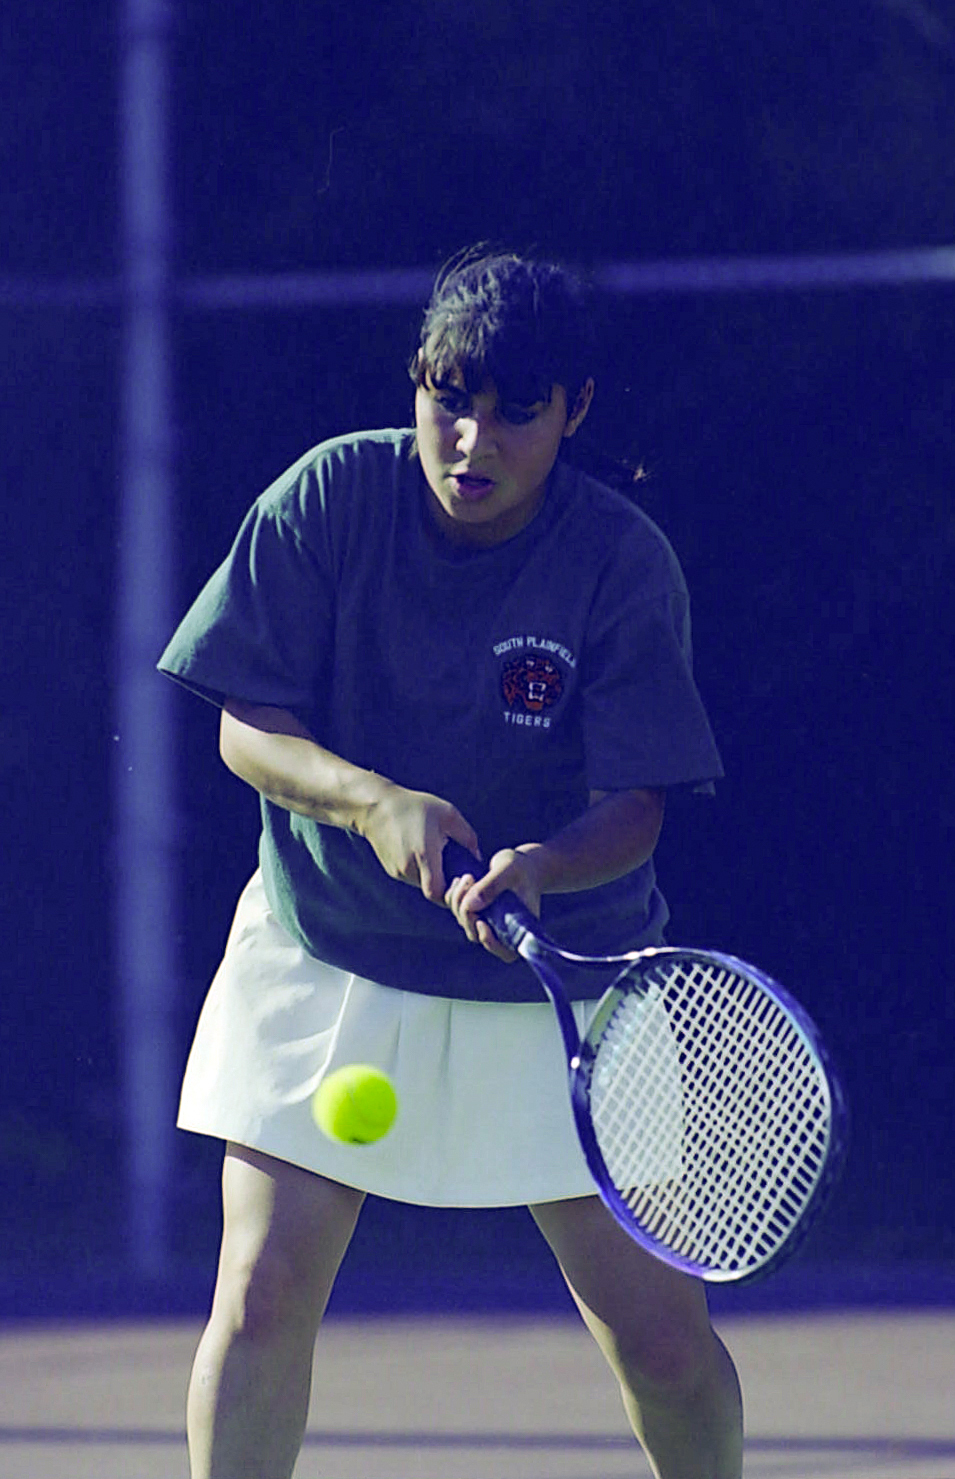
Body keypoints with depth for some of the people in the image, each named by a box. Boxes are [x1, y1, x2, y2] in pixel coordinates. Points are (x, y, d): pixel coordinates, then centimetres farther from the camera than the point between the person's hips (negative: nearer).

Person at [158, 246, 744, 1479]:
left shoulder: (624, 564, -14)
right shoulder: (330, 499, -11)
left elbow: (634, 806, -17)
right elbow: (248, 727, -10)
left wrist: (541, 867, -39)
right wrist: (373, 800, -30)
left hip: (560, 982, -1)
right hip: (325, 958, 1)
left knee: (660, 1337, -1)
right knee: (262, 1293, -11)